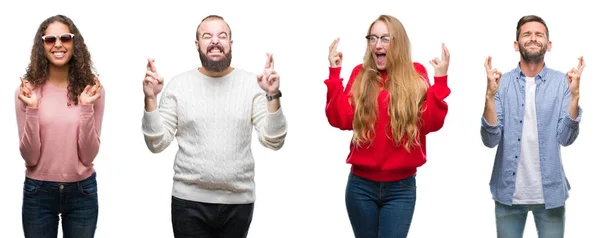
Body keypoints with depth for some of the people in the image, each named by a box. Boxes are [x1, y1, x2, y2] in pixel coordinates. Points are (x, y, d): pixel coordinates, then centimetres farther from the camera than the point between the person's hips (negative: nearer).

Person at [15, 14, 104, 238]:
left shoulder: (91, 88, -4)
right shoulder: (28, 90, -5)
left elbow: (88, 156, -7)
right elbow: (29, 157, -8)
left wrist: (86, 108, -18)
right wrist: (32, 109, -19)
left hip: (82, 191, 1)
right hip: (38, 192, 0)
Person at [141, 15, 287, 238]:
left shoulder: (252, 84, 0)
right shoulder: (178, 85, 1)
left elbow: (273, 141, -5)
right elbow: (157, 144, -1)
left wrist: (273, 97, -17)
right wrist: (150, 99, -13)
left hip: (238, 202, 1)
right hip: (189, 202, -1)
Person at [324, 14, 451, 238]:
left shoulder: (416, 75, 0)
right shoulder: (360, 75, 2)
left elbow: (430, 124, -10)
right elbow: (342, 120, -9)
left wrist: (440, 79, -18)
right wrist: (335, 74, -12)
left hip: (401, 187, -1)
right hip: (361, 185, 2)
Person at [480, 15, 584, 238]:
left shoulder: (562, 82, -2)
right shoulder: (501, 83, -3)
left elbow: (566, 138, -9)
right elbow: (490, 140, -10)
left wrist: (574, 95, -20)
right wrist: (490, 96, -22)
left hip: (549, 192, 0)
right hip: (509, 192, 0)